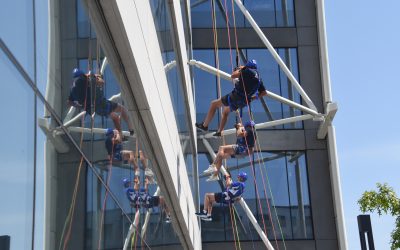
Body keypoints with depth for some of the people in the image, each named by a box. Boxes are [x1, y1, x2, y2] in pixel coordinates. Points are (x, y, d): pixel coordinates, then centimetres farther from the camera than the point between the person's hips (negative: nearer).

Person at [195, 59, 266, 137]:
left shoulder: (247, 70, -8)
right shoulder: (258, 79, 11)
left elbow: (233, 76, -10)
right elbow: (264, 93, 14)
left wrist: (238, 69, 9)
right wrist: (253, 97, 20)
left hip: (236, 96, -8)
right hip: (244, 102, 8)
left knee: (214, 104, 8)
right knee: (226, 111, 32)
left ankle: (204, 125, 12)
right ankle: (219, 131, 33)